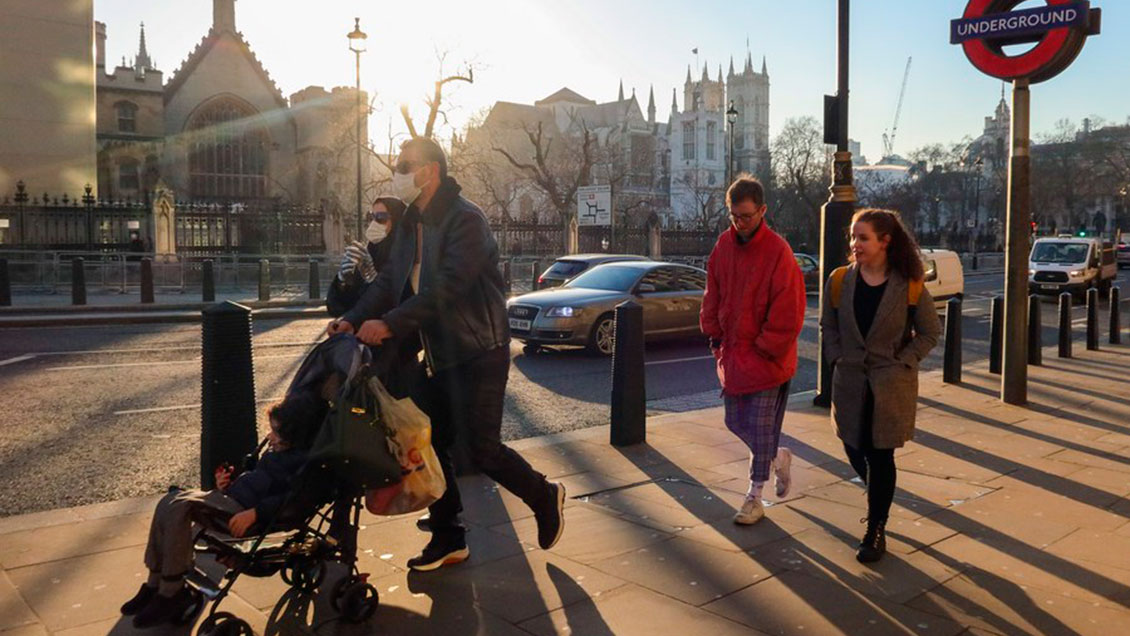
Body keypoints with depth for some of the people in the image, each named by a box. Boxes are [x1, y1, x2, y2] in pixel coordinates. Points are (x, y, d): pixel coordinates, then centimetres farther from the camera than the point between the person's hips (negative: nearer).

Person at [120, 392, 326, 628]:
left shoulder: (302, 462, -12)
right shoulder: (277, 451, 18)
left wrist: (253, 513, -30)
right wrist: (229, 481, 10)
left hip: (242, 512, -10)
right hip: (230, 498, 10)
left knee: (178, 508, -23)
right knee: (171, 500, -5)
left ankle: (172, 593, -11)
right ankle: (156, 584, 2)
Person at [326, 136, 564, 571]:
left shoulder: (466, 220, -16)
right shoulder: (411, 224, 12)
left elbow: (448, 286, -26)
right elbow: (390, 280, 8)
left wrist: (390, 323, -30)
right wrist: (354, 319, -8)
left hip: (478, 354, -9)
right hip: (440, 355, 9)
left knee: (483, 448, -6)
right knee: (432, 445, 10)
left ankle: (544, 497, 21)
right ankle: (447, 539, 23)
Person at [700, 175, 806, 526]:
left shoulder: (778, 252, -16)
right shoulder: (724, 245, 3)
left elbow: (788, 314, -15)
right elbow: (713, 295, 11)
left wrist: (764, 350, -12)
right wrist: (715, 337, 4)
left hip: (766, 359, -6)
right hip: (732, 353, 6)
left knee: (760, 427, 3)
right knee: (735, 423, 14)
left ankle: (755, 496, 17)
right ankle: (777, 457, 40)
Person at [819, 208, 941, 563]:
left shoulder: (909, 286, -8)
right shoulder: (839, 281, -1)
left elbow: (929, 333, 1)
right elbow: (828, 326, 10)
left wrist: (901, 362, -8)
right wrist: (838, 359, -2)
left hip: (892, 384, -3)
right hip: (850, 382, 3)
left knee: (880, 456, 1)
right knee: (855, 450, 11)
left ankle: (875, 530, 17)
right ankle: (880, 502, 43)